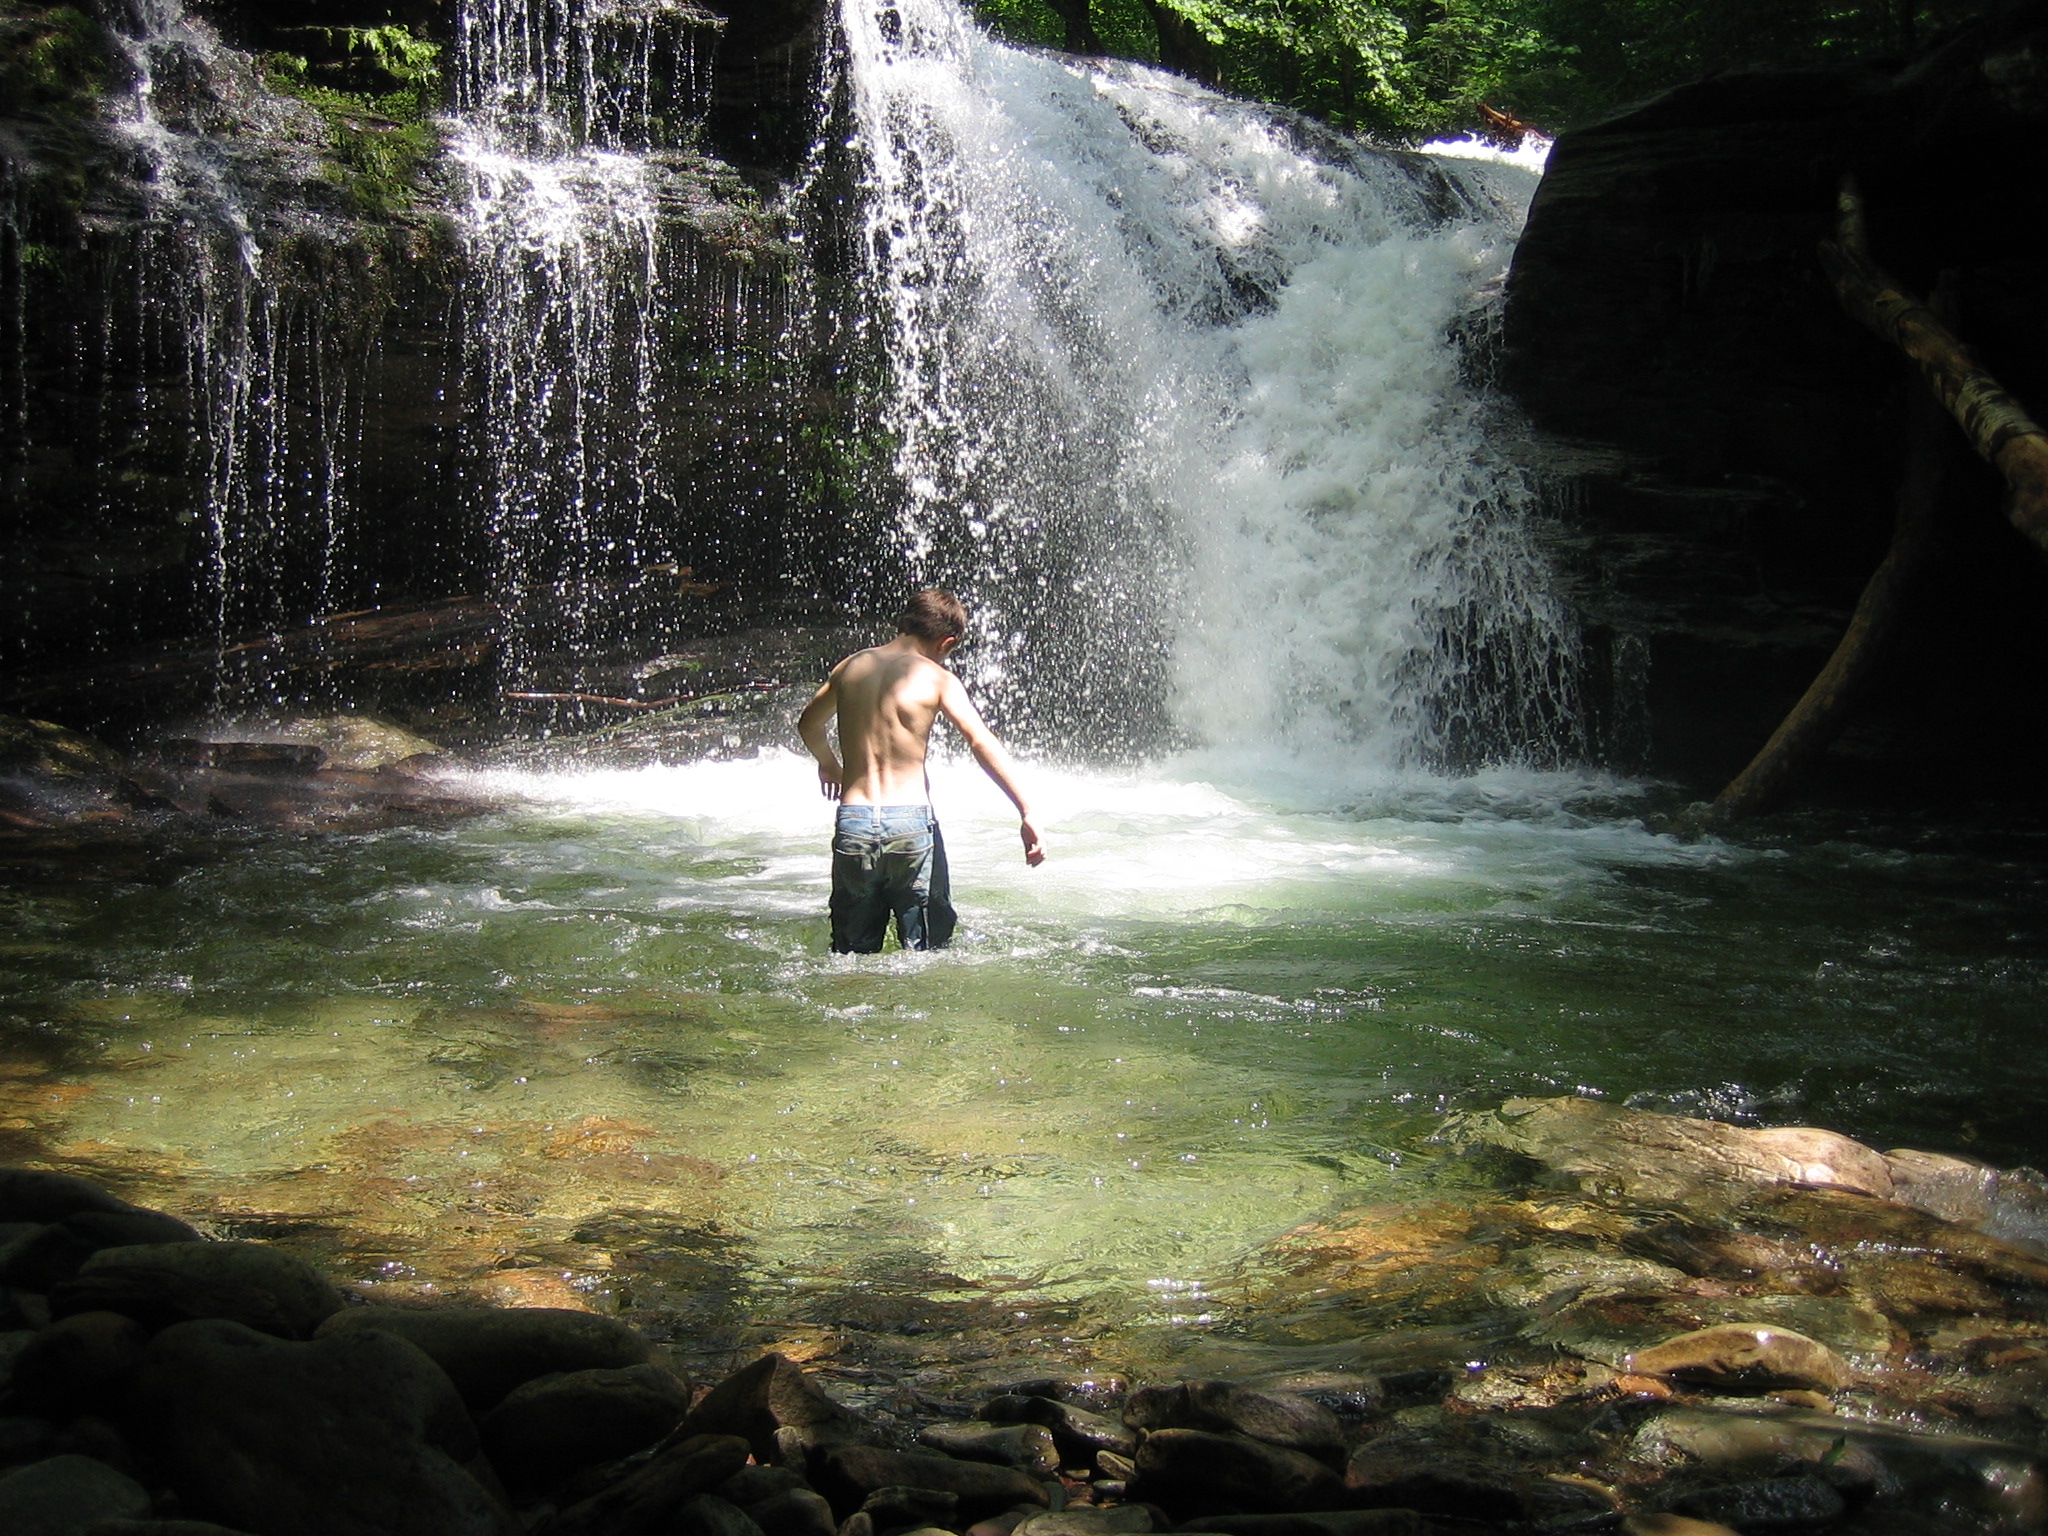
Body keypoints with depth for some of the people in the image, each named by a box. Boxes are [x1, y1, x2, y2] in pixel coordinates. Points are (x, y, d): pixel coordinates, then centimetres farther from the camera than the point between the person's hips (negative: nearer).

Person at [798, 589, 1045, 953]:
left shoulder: (851, 666, 11)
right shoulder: (936, 679, -3)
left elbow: (809, 723, 28)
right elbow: (983, 743, -15)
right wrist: (1027, 813, -17)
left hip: (852, 823, 4)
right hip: (909, 821, -3)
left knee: (851, 954, 14)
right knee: (927, 953, 8)